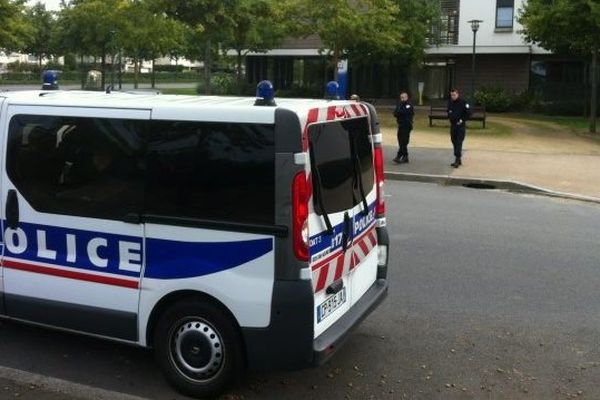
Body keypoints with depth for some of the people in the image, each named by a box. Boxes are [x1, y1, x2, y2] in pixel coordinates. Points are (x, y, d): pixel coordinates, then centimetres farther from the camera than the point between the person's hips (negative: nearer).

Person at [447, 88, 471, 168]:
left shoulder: (463, 103, -10)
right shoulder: (450, 102, 7)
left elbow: (468, 113, -6)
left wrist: (462, 120, -12)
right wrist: (450, 118, 6)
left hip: (461, 126, -6)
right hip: (453, 125, 6)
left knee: (459, 143, -11)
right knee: (454, 142, 9)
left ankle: (457, 160, -13)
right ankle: (458, 160, 18)